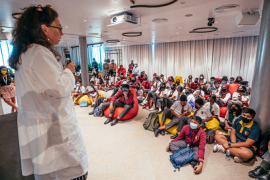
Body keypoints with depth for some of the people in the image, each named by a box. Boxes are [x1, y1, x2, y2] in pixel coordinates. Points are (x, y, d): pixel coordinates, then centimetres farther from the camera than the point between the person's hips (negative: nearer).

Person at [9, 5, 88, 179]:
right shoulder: (40, 52, -17)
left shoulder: (23, 54, 14)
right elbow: (60, 88, -22)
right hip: (55, 129, -10)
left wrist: (62, 70, 18)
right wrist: (69, 71, -5)